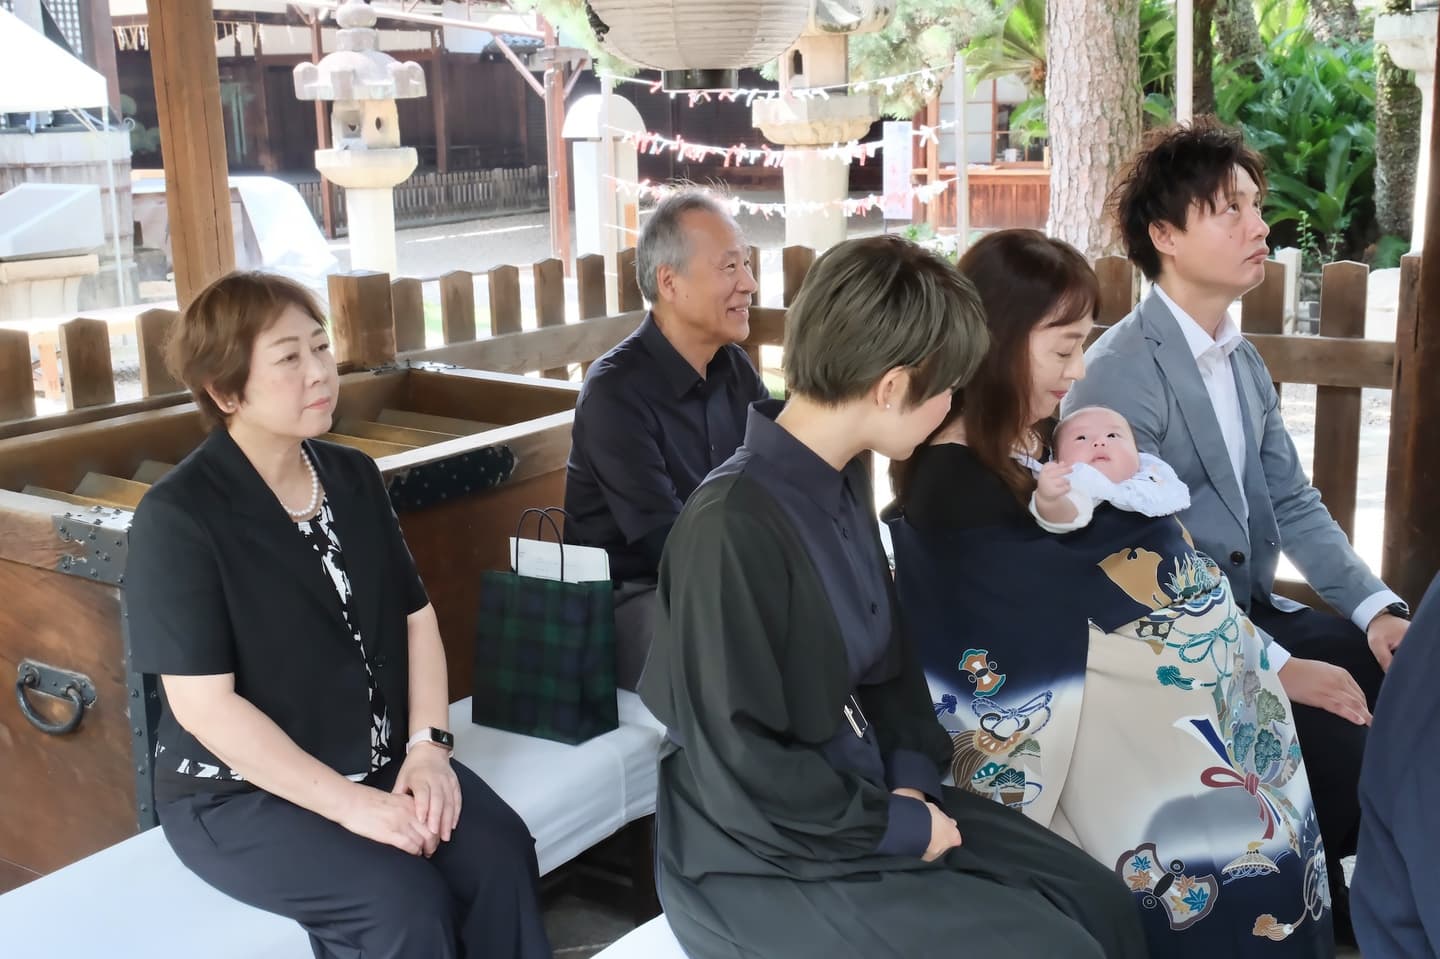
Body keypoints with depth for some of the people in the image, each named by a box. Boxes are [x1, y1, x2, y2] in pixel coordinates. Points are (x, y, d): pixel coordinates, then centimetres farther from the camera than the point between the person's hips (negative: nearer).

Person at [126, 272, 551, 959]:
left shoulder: (353, 477, 7)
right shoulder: (178, 516, -14)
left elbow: (415, 618, 9)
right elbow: (203, 704, -18)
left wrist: (427, 747, -7)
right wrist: (349, 804, -21)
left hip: (380, 760, 5)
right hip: (239, 792, -5)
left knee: (500, 854, -19)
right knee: (406, 903, -26)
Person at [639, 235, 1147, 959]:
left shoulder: (843, 481, 3)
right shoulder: (733, 527, -26)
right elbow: (741, 769, -25)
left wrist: (912, 777, -3)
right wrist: (895, 825, -15)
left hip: (865, 798, 8)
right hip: (762, 860, -8)